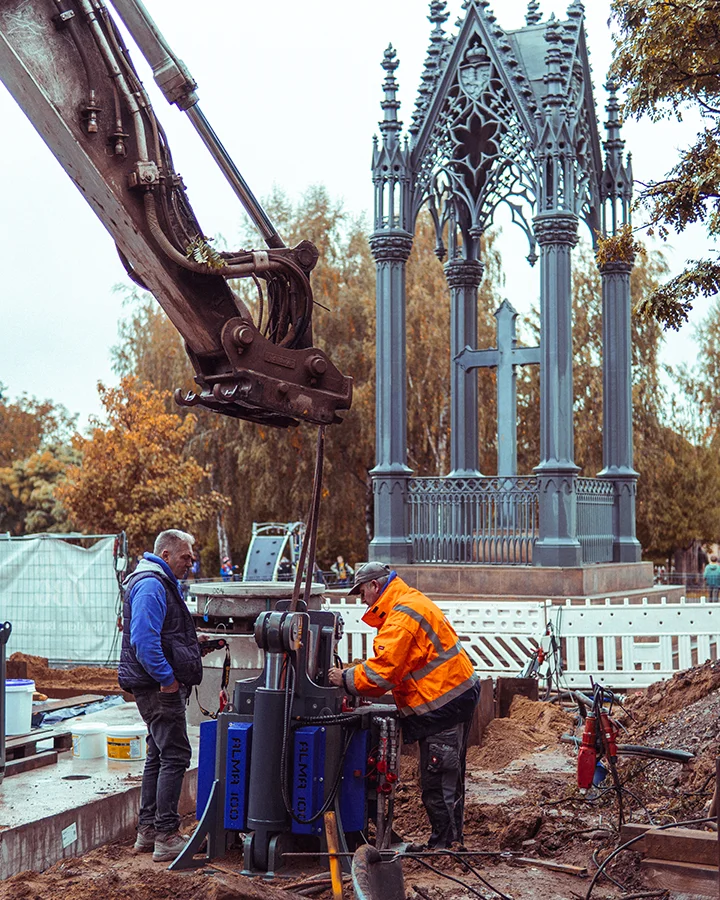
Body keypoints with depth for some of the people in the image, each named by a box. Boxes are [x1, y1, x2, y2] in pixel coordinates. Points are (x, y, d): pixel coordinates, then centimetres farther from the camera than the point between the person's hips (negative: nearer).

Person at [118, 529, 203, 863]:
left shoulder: (162, 584, 19)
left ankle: (148, 830, 22)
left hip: (160, 685, 11)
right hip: (160, 686, -11)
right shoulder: (150, 585, -16)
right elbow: (143, 639, -26)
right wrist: (167, 678, -22)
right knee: (175, 755, -9)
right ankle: (166, 837, -7)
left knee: (159, 755, 15)